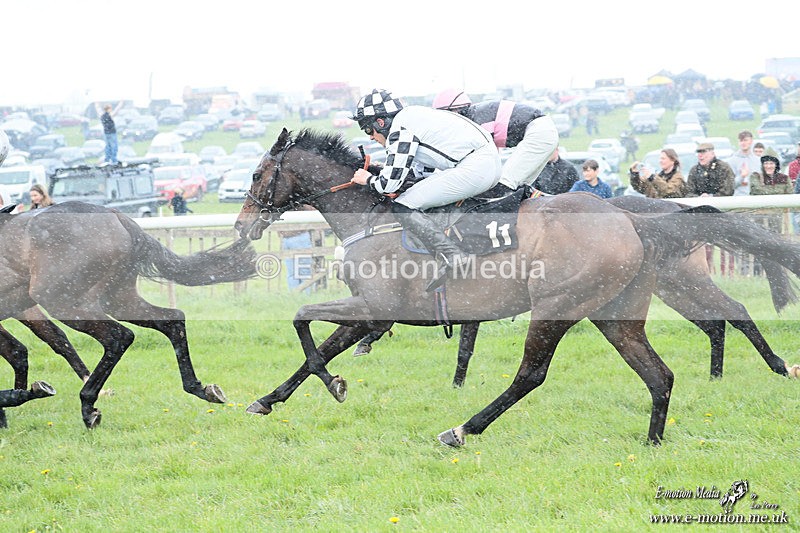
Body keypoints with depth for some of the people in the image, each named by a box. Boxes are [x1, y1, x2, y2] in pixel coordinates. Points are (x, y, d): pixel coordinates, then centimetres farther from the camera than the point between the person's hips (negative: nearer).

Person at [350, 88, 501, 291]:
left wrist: (368, 180, 12)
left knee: (402, 207, -10)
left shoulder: (400, 128, -7)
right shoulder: (413, 115, 22)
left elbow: (391, 183, -9)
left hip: (473, 168, -10)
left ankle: (450, 255, -23)